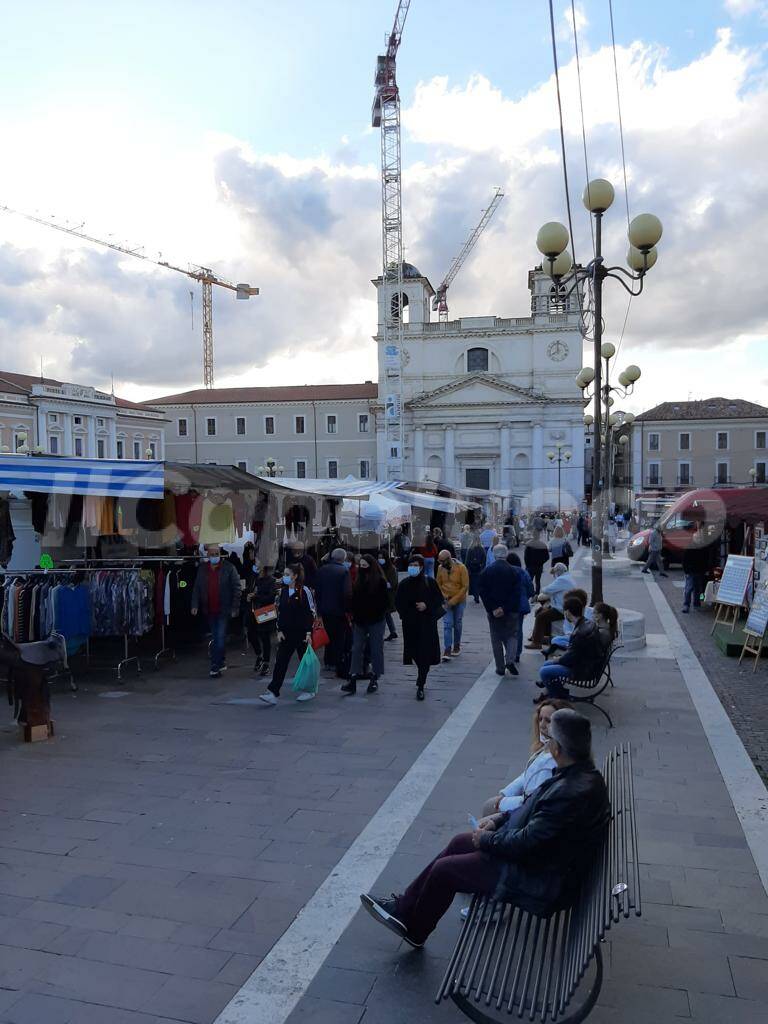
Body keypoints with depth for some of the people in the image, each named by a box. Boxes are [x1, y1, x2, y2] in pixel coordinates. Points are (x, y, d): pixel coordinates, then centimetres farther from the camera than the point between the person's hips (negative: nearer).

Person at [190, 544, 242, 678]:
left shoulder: (229, 568, -6)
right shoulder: (202, 569, 5)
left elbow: (236, 589, -6)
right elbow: (196, 588, 6)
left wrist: (235, 608, -10)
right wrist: (194, 605, -4)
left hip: (223, 610, -4)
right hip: (209, 611, 4)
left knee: (220, 638, -7)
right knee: (215, 639, 13)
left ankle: (216, 666, -1)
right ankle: (220, 664, 24)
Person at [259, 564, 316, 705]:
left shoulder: (304, 591, -9)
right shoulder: (282, 591, 9)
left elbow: (311, 613, -9)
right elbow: (280, 612, 14)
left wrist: (309, 632, -12)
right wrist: (280, 630, 6)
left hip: (302, 633, -5)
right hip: (287, 633, 5)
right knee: (280, 662, -2)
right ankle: (272, 693, -5)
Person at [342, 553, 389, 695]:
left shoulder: (380, 581, -6)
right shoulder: (358, 581, 8)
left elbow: (385, 601, -6)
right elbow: (353, 600, 12)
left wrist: (378, 614, -13)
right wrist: (354, 616, 3)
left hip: (375, 621, -4)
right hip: (360, 621, 4)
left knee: (376, 650, 5)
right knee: (356, 649, 0)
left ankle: (374, 678, 17)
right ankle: (352, 680, -1)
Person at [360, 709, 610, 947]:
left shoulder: (573, 792, -34)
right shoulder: (579, 773, -3)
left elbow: (526, 843, -28)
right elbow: (536, 811, 11)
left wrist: (486, 840, -12)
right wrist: (500, 819, 3)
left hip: (539, 881, -9)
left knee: (444, 869, -1)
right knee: (458, 843, 13)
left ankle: (413, 931, 26)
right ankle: (404, 907, 25)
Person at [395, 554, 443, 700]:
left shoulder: (430, 582, -3)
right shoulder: (404, 584, 5)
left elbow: (439, 600, 1)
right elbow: (398, 602, 13)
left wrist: (427, 605, -14)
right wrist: (404, 614, -3)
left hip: (427, 624, -3)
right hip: (410, 624, 3)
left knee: (425, 655, -5)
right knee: (415, 652, 8)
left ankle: (420, 685, 2)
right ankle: (422, 678, 35)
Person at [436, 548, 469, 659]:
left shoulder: (461, 568, -16)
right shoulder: (440, 568, -6)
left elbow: (465, 586, -14)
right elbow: (438, 584, 6)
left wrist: (454, 600, -18)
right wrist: (444, 596, -8)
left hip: (459, 601, -1)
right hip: (446, 600, 2)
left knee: (457, 625, 12)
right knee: (447, 624, -7)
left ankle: (457, 646, 30)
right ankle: (447, 650, -9)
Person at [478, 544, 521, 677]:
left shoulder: (486, 571, -3)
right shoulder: (513, 571, -6)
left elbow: (483, 593, -6)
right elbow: (516, 593, -10)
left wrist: (492, 609, -7)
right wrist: (506, 609, -10)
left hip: (493, 612, 1)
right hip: (511, 611, -1)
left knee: (496, 639, 10)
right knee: (512, 635, 13)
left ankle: (500, 668, 13)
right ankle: (510, 660, -7)